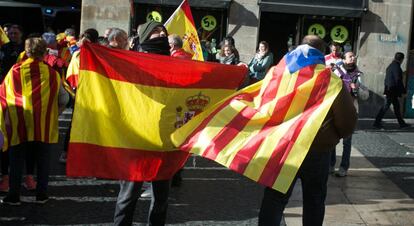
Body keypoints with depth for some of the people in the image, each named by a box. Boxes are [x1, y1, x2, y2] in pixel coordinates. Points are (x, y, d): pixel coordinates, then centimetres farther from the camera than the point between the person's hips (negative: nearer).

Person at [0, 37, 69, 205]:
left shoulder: (15, 71, -2)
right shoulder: (52, 73, -2)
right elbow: (63, 99, 3)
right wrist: (54, 113, 21)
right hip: (45, 126, 0)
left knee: (16, 161, 11)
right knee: (43, 161, 13)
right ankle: (41, 195, 18)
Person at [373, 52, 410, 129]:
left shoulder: (390, 66, 14)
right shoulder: (396, 67, -15)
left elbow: (386, 80, 17)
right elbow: (398, 80, -17)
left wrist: (386, 89, 21)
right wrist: (404, 91, -11)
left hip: (389, 90, 10)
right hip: (393, 90, -10)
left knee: (397, 106, 14)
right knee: (385, 107, -6)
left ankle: (401, 123, 20)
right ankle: (377, 122, -4)